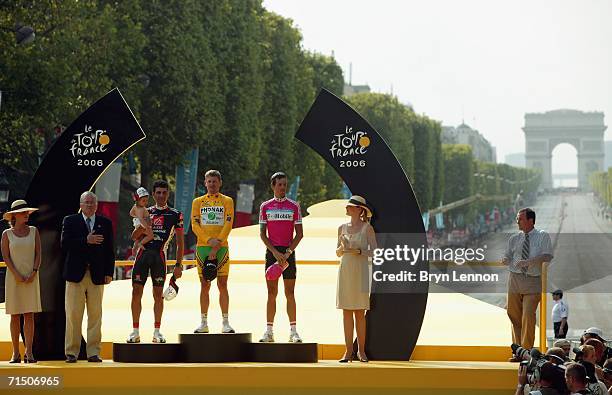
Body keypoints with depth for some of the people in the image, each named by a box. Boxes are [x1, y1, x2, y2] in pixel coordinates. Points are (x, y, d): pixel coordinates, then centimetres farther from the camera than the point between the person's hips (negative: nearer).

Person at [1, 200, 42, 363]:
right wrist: (16, 275, -13)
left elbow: (38, 253, 5)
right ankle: (15, 353, 4)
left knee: (29, 315, -5)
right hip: (13, 278, -1)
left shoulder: (34, 231, 7)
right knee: (15, 316, 1)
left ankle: (29, 353, -7)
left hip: (31, 278, 1)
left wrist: (34, 273, -8)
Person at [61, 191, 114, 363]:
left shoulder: (105, 223, 11)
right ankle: (71, 352, 3)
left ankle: (93, 352, 5)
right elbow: (65, 244, -6)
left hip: (97, 275, 1)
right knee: (73, 315, -1)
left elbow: (109, 250, 8)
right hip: (76, 273, -1)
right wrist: (86, 241, -16)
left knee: (95, 315, 1)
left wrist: (109, 273, 0)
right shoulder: (70, 221, 6)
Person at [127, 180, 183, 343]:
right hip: (143, 253, 2)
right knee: (136, 292, -1)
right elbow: (134, 237, 9)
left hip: (159, 256, -2)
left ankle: (157, 331, 8)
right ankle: (135, 331, 5)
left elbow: (180, 242, 5)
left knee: (158, 294, 0)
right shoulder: (146, 212, 12)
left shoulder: (175, 215, 6)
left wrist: (178, 265, -1)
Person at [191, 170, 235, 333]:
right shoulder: (198, 202, 11)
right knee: (205, 285, 3)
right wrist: (209, 240, -14)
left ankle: (226, 323, -2)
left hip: (221, 247, -1)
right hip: (202, 246, 1)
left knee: (222, 284, -4)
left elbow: (228, 225, -3)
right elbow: (195, 225, 3)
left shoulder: (227, 201, 6)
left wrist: (216, 246, -13)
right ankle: (203, 323, 7)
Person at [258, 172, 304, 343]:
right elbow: (262, 233, 4)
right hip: (272, 252, 1)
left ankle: (293, 331, 0)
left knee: (290, 293, -1)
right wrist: (275, 252, -9)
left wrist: (288, 252, -9)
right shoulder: (265, 206, 7)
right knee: (272, 293, 1)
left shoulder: (294, 206, 5)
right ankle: (269, 331, 3)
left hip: (288, 252, -1)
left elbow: (299, 234, 2)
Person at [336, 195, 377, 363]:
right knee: (346, 311, 2)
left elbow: (374, 251, -3)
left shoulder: (367, 228, -1)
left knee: (359, 312, -3)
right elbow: (338, 252, 15)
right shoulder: (342, 228, 11)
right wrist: (342, 247, -6)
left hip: (360, 270, -4)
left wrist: (359, 251, -17)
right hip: (345, 269, 4)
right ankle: (348, 351, 4)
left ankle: (361, 350, 4)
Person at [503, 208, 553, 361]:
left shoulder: (542, 236, 1)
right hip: (515, 278, 4)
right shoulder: (514, 238, 12)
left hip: (532, 281, -4)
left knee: (528, 316, -11)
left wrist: (529, 261, -22)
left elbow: (547, 256, -10)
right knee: (514, 315, 5)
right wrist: (505, 260, -11)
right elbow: (507, 257, 14)